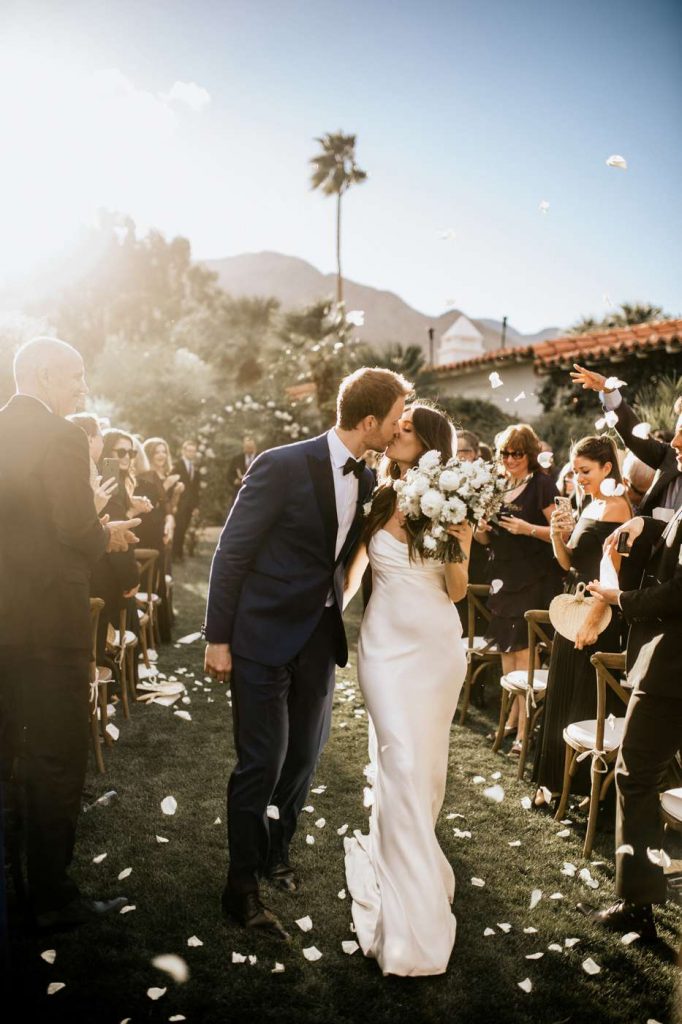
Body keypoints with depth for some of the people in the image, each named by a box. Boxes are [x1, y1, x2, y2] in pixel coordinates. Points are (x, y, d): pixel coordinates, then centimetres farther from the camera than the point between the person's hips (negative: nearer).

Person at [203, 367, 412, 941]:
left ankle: (276, 852, 41)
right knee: (262, 762, 0)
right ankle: (242, 887, 20)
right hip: (265, 636, -6)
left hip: (320, 635, 7)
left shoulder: (366, 481, 2)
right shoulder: (282, 467, -18)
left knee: (305, 754, 17)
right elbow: (231, 553, -13)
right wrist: (218, 638, -12)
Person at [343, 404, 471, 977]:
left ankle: (395, 848, 42)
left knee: (427, 759, 13)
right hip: (387, 642, -1)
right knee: (402, 762, -6)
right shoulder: (376, 499, 0)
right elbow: (353, 569, 10)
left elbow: (456, 592, 0)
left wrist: (462, 550, -16)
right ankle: (414, 918, 6)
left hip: (438, 643, 1)